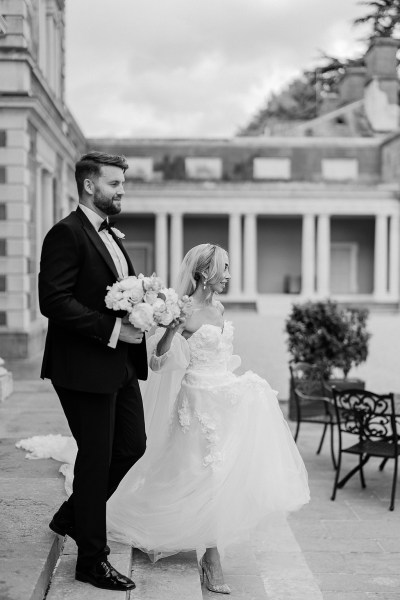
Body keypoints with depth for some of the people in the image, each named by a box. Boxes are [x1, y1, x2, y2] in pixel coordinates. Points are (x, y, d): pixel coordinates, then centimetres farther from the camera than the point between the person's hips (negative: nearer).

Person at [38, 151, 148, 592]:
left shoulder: (110, 236, 17)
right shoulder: (67, 234, -13)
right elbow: (54, 302, -22)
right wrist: (113, 329, -23)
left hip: (120, 365, 9)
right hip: (84, 367, -9)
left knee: (132, 446, 14)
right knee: (96, 458, 0)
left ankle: (73, 517, 34)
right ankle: (91, 559, 16)